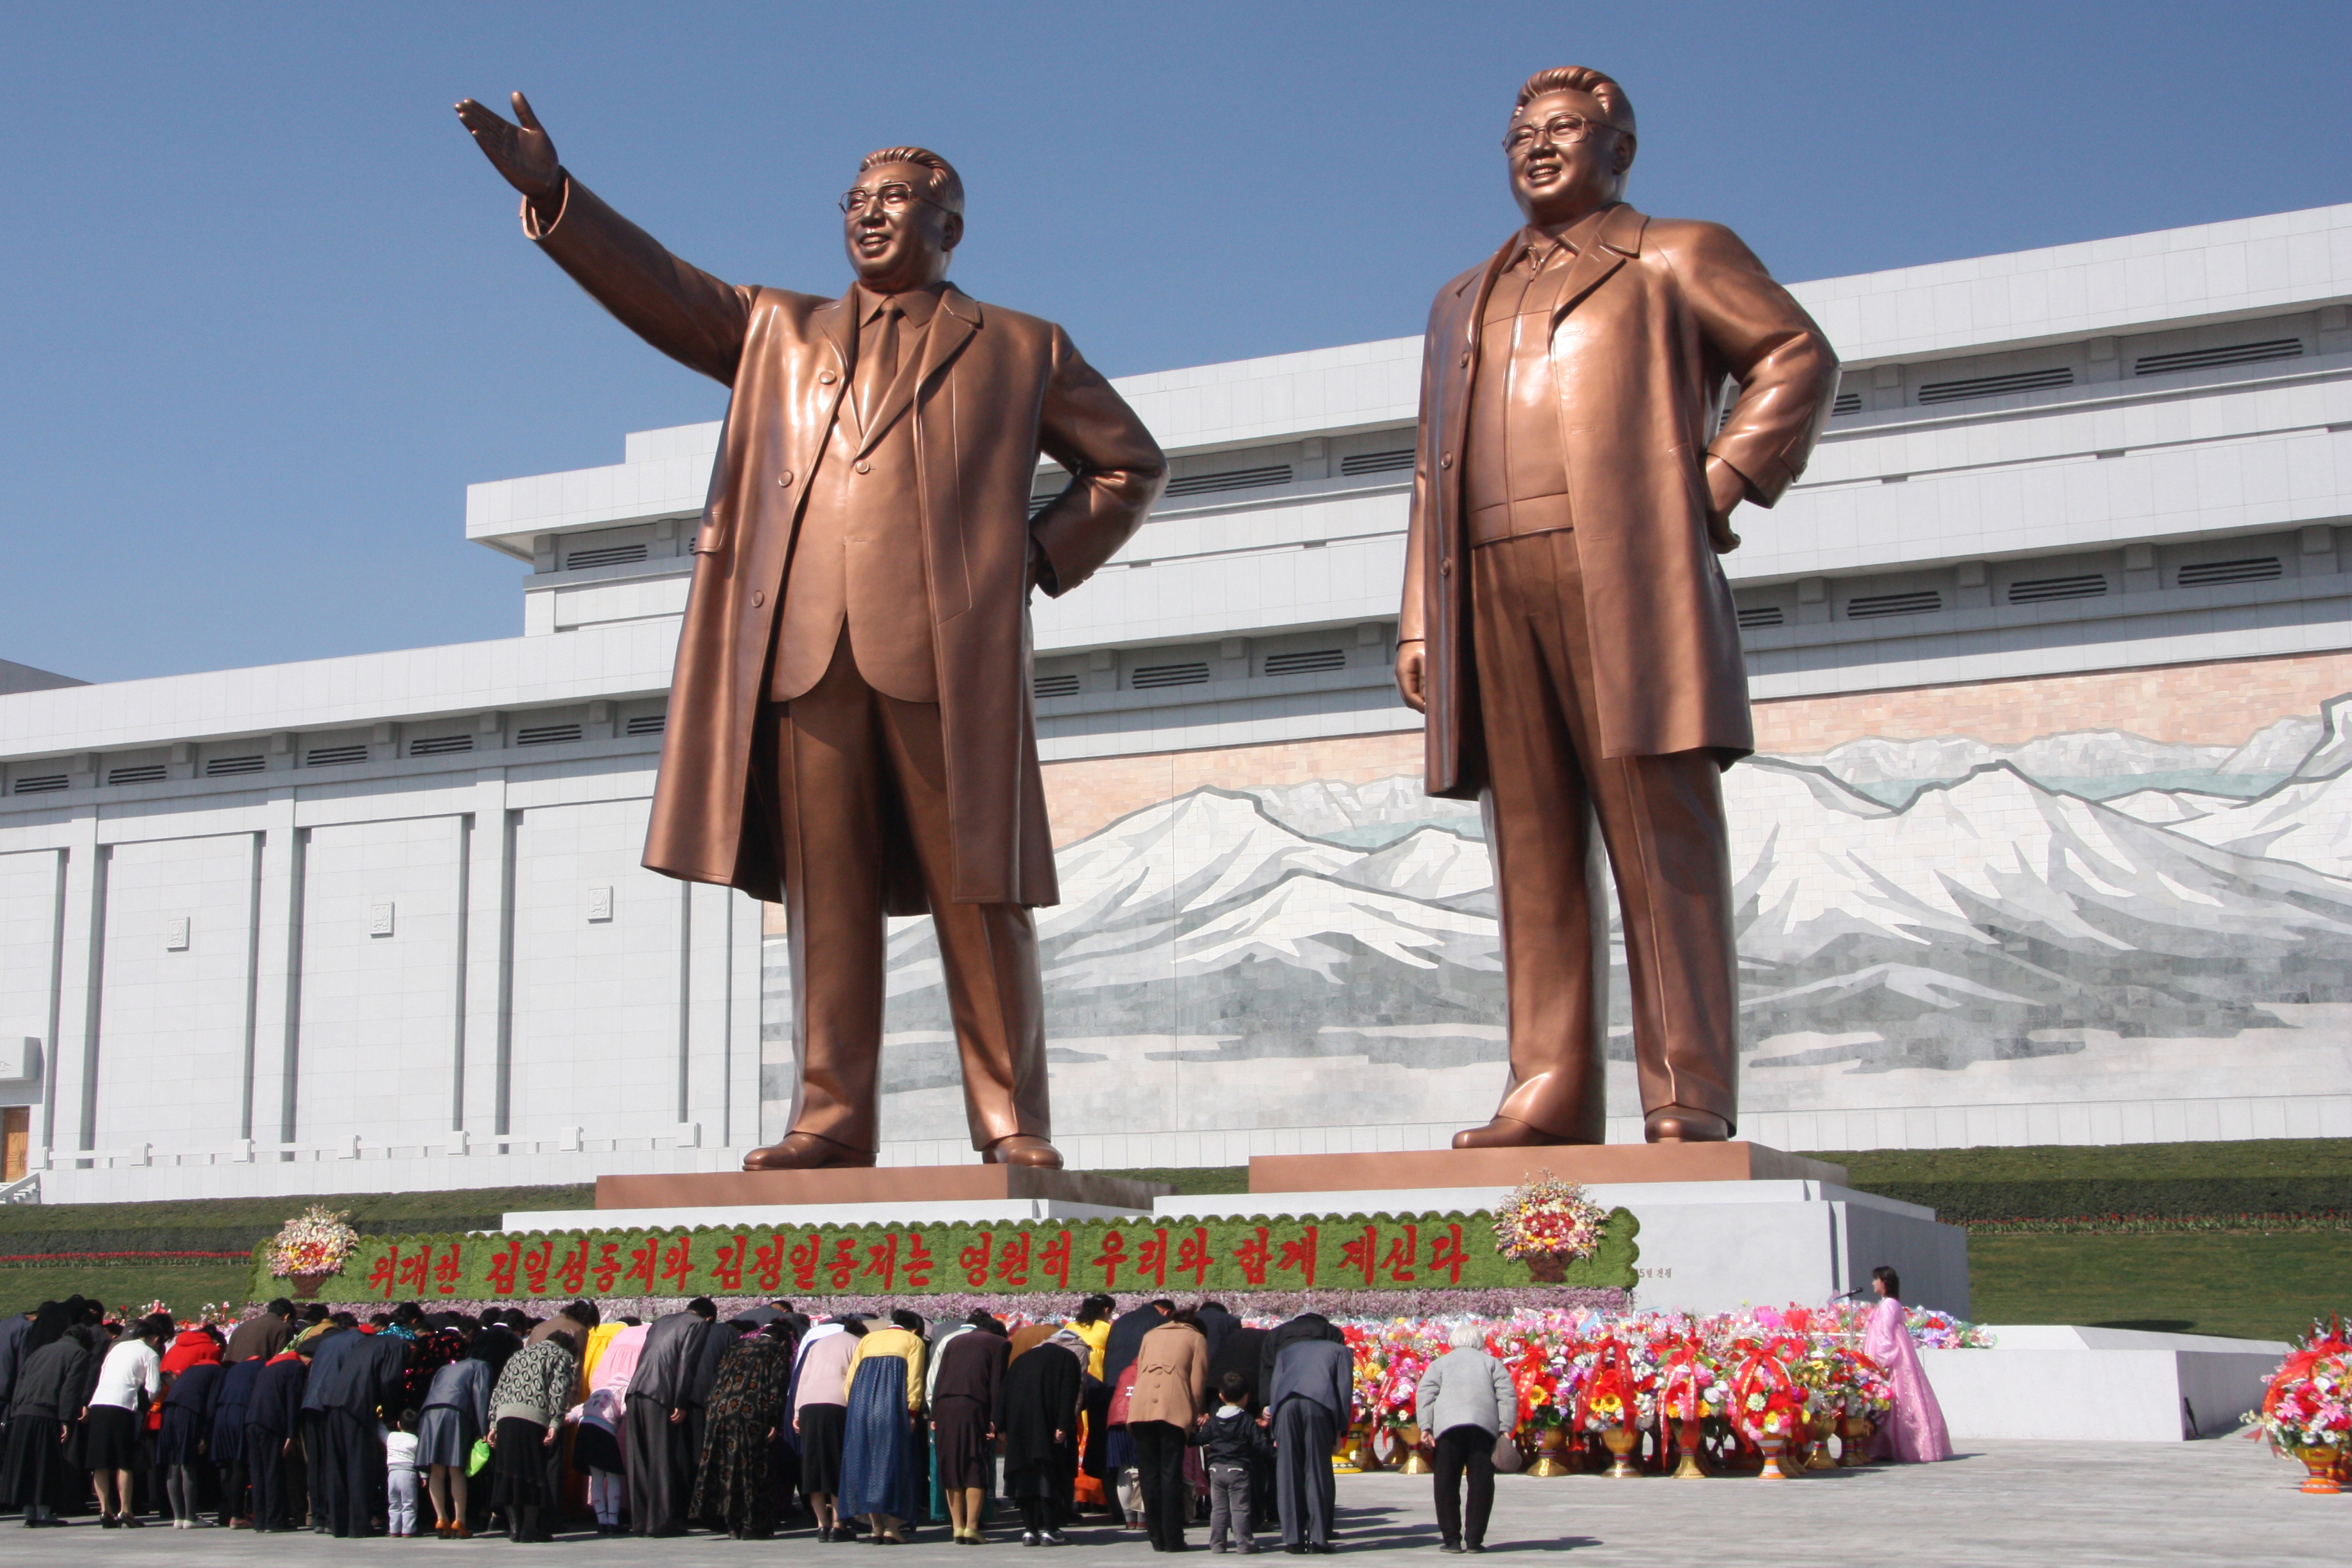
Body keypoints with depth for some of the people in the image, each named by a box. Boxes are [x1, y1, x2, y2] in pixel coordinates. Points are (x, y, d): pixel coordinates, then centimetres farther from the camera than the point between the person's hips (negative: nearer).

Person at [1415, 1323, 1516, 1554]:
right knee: (1481, 1483, 5)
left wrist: (1425, 1427, 2)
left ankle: (1451, 1539, 5)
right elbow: (1508, 1395, 10)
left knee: (1447, 1484, 6)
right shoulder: (1492, 1363, 21)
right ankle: (1474, 1539, 3)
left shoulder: (1440, 1364, 19)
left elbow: (1424, 1394, 6)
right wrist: (1506, 1429, 6)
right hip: (1485, 1427, 0)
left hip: (1449, 1426, 0)